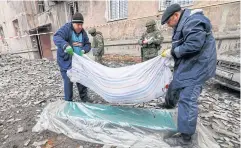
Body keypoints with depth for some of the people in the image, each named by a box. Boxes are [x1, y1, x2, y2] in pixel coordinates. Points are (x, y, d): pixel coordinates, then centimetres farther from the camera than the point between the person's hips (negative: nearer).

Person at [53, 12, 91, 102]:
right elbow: (56, 37, -27)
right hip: (66, 61, -5)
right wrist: (66, 46, -47)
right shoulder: (66, 28, -12)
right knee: (68, 81, -1)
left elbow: (88, 44, 7)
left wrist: (84, 50, -15)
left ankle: (84, 99, 31)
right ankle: (68, 102, 18)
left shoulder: (83, 32, 6)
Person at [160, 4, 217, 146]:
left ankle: (185, 136, 4)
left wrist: (173, 52, -16)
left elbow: (193, 45, -27)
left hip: (196, 66, -11)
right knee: (175, 84, 24)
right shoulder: (185, 22, 16)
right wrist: (171, 51, 2)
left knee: (187, 98, -9)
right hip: (188, 64, 11)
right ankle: (169, 103, 51)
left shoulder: (193, 22, -17)